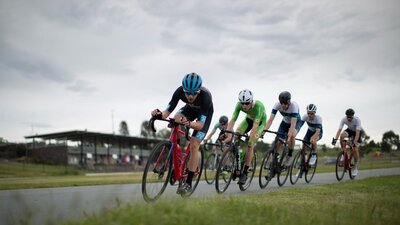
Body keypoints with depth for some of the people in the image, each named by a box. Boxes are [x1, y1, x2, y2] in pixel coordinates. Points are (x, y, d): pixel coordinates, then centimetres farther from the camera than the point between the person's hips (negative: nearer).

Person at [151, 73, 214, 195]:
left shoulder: (205, 96, -41)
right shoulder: (179, 91, -32)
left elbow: (200, 124, -39)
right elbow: (167, 112, -28)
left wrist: (189, 123, -60)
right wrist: (159, 114, -51)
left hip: (205, 113, -4)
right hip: (190, 109, 4)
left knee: (194, 145, -15)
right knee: (176, 120, -30)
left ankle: (188, 183, -6)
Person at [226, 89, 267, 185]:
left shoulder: (259, 106, -39)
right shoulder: (239, 105, -28)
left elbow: (255, 125, -44)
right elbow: (232, 120, -31)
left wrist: (250, 140, -51)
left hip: (260, 122, -4)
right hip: (248, 119, 4)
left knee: (250, 145, -20)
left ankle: (244, 173, -12)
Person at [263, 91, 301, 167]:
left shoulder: (294, 106, -36)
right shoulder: (277, 105, -27)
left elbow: (293, 124, -41)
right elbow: (270, 120, -31)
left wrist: (289, 137, -52)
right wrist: (263, 131, -44)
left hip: (296, 122, -4)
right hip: (285, 122, 4)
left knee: (292, 136, -33)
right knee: (278, 142, -9)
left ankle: (289, 156, -12)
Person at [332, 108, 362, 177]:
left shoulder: (357, 120, -35)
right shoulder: (344, 119, -27)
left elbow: (357, 133, -40)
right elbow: (339, 130, -33)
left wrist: (355, 142, -51)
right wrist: (335, 139, -47)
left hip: (357, 131, -3)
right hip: (350, 130, 3)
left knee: (355, 149, -13)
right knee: (342, 136, -32)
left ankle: (356, 168, -1)